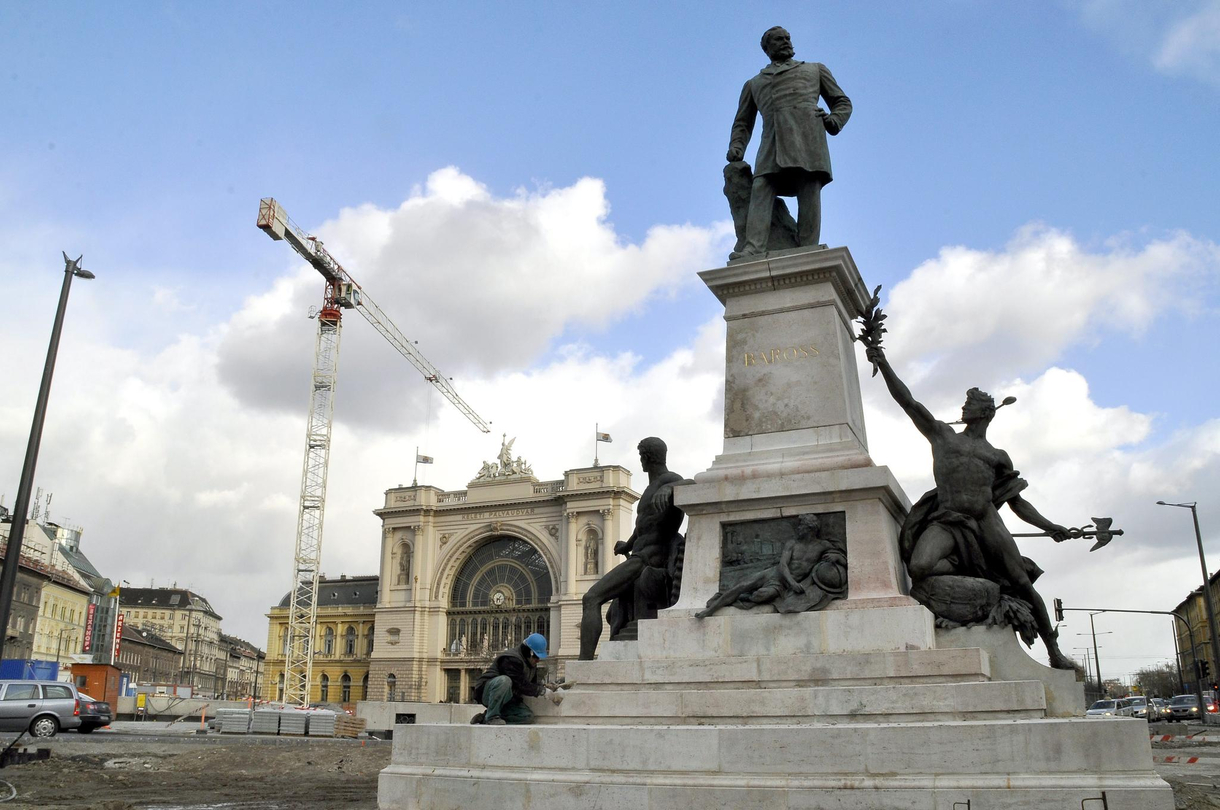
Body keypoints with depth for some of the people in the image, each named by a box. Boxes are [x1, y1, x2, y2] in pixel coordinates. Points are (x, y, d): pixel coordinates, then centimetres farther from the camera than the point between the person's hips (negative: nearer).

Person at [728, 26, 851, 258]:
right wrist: (736, 148, 7)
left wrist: (833, 121, 2)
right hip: (772, 142, 1)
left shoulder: (815, 69, 31)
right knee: (760, 189, -22)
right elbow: (743, 123, 29)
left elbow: (843, 102, 26)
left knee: (809, 192, -16)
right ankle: (753, 251, -37)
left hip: (807, 132, -1)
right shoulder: (753, 84, 34)